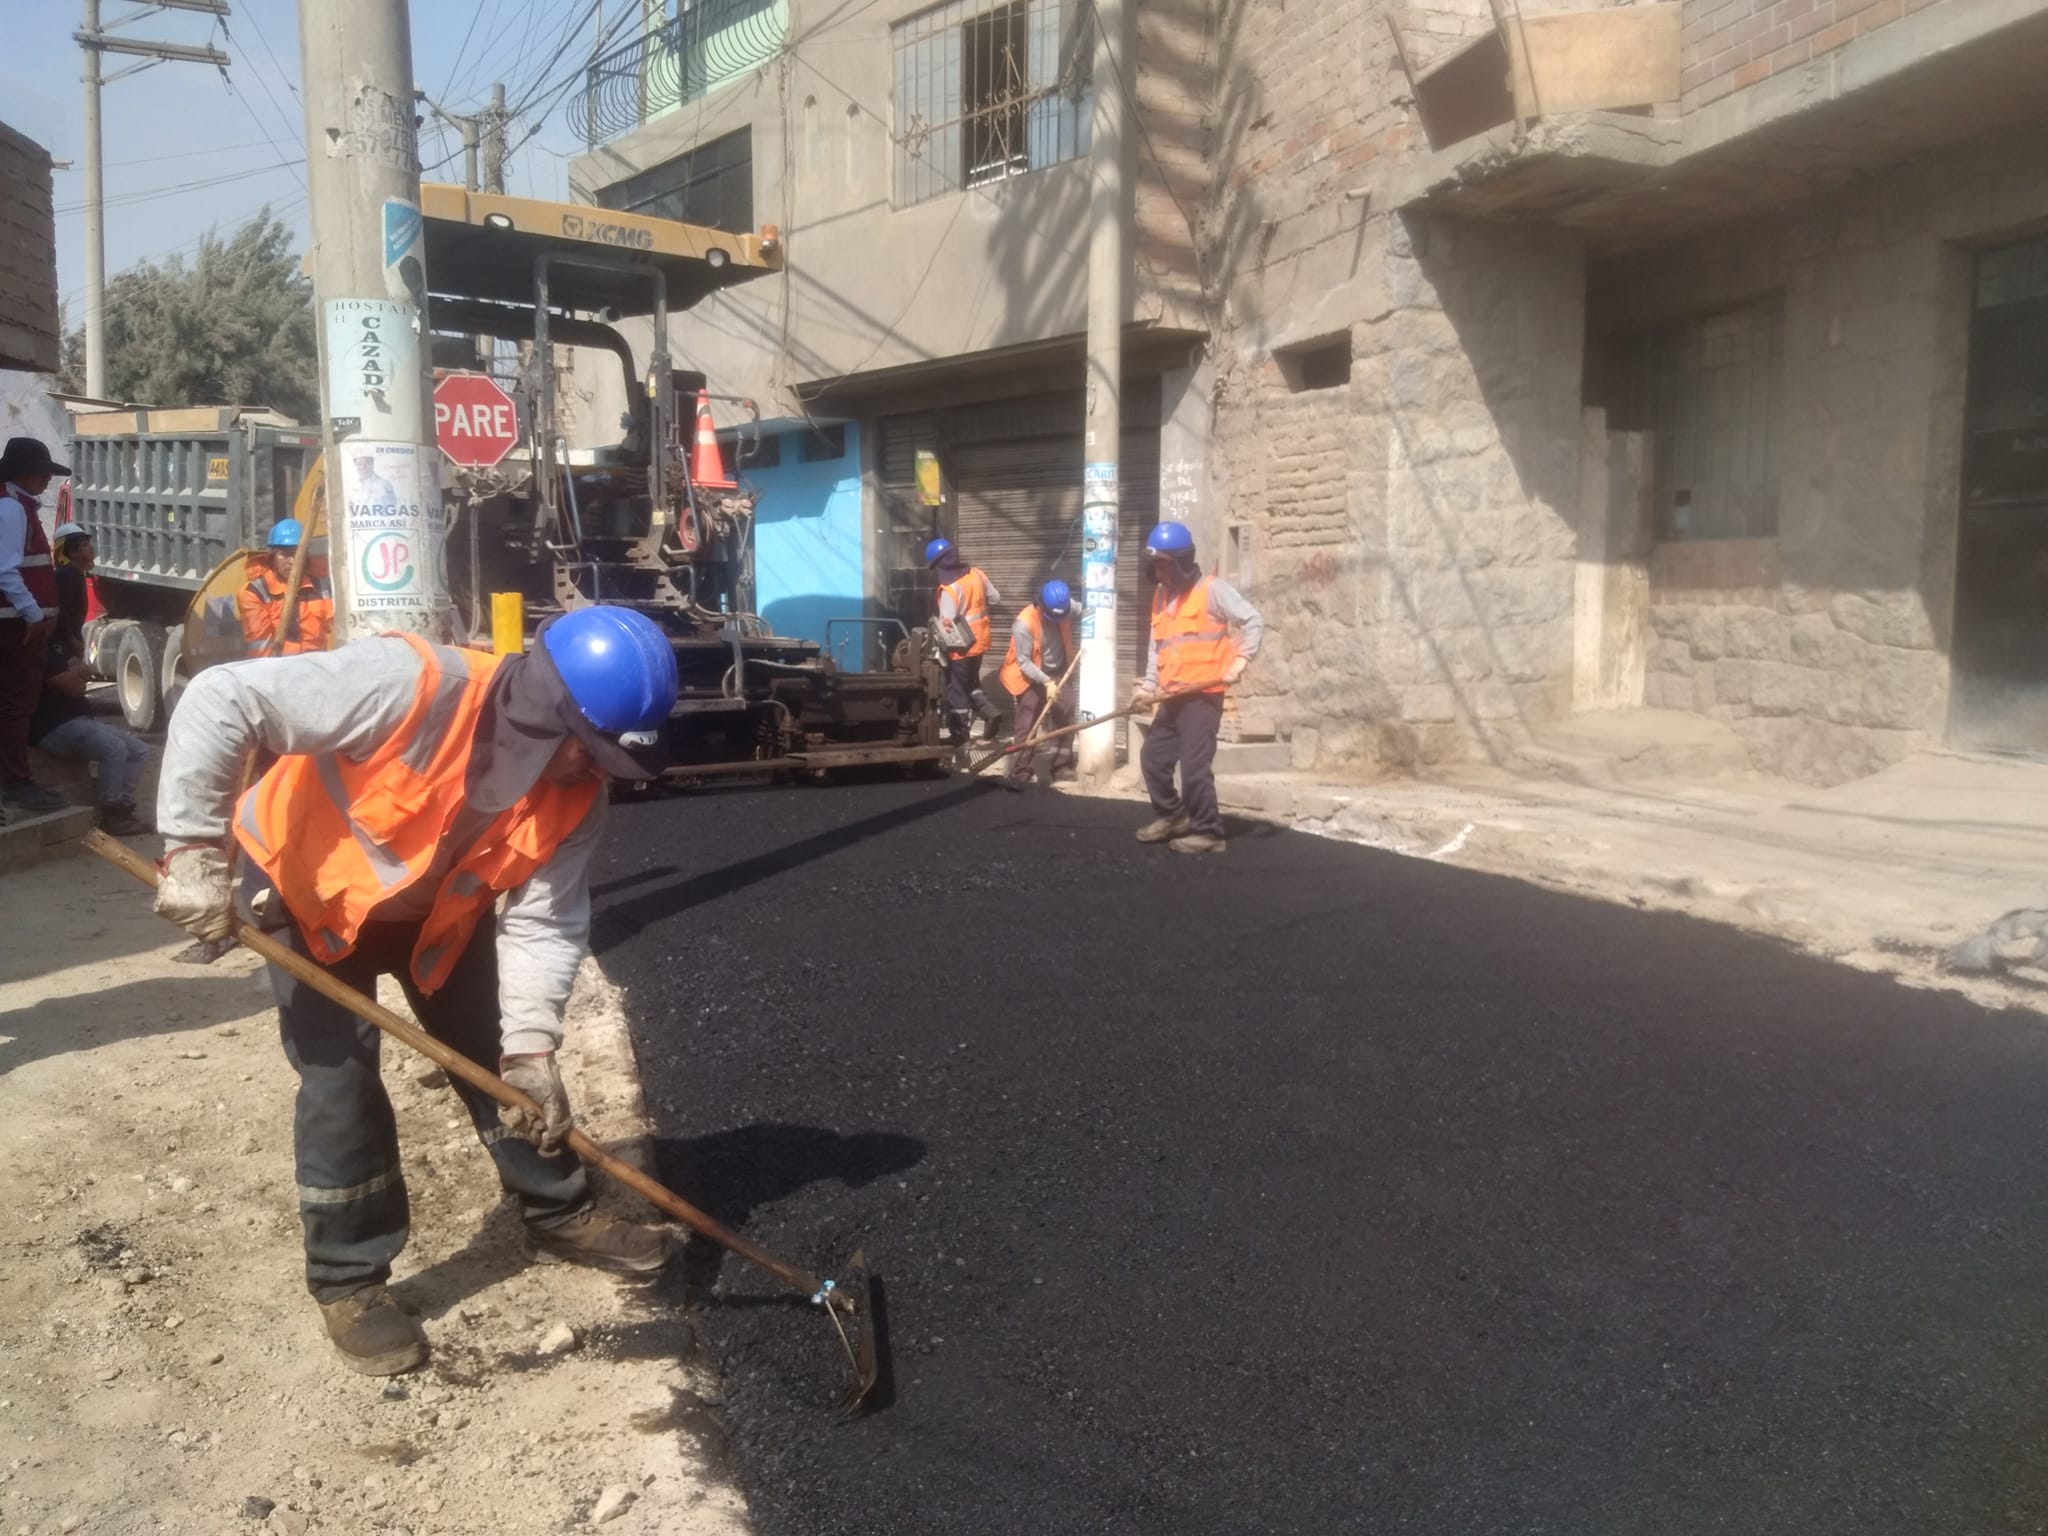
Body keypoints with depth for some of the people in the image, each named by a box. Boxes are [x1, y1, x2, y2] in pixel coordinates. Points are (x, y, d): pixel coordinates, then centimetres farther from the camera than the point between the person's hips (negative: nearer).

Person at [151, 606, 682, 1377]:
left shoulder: (575, 795, -22)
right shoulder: (410, 685, -40)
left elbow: (544, 922, -19)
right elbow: (222, 699, -38)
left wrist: (531, 1046, -30)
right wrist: (195, 852, -37)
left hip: (439, 909, 5)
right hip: (306, 884, -4)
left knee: (501, 1056, 6)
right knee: (341, 1080, -7)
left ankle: (559, 1215, 26)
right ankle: (348, 1283, 11)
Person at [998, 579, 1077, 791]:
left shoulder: (1065, 608, -14)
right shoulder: (1024, 624, -28)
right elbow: (1023, 662, -24)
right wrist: (1046, 682, -32)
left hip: (1056, 675, 6)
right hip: (1031, 678, -6)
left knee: (1065, 718, 8)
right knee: (1027, 725, -8)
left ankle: (1062, 767, 19)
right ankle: (1019, 772, -4)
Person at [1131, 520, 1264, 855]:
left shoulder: (1212, 590, -7)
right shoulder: (1161, 595, 15)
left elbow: (1254, 621, -10)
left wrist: (1239, 661, -19)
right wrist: (1148, 685, 5)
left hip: (1203, 695, -8)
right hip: (1172, 698, 8)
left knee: (1194, 765, -12)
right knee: (1153, 756, 12)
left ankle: (1208, 832, -2)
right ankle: (1171, 816, 29)